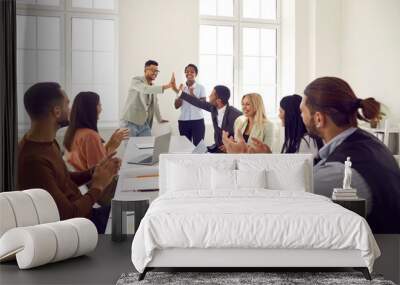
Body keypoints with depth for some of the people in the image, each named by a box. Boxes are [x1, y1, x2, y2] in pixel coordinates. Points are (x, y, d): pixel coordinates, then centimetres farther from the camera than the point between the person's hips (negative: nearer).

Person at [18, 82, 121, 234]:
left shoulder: (46, 140, -1)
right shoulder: (34, 160, -30)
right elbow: (70, 215, -27)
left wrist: (93, 172, -4)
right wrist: (98, 186, -14)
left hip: (80, 212, 8)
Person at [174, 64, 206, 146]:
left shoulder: (200, 87, 1)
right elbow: (176, 106, 4)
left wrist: (193, 95, -18)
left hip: (198, 121, -2)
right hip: (183, 121, 3)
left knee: (198, 145, -5)